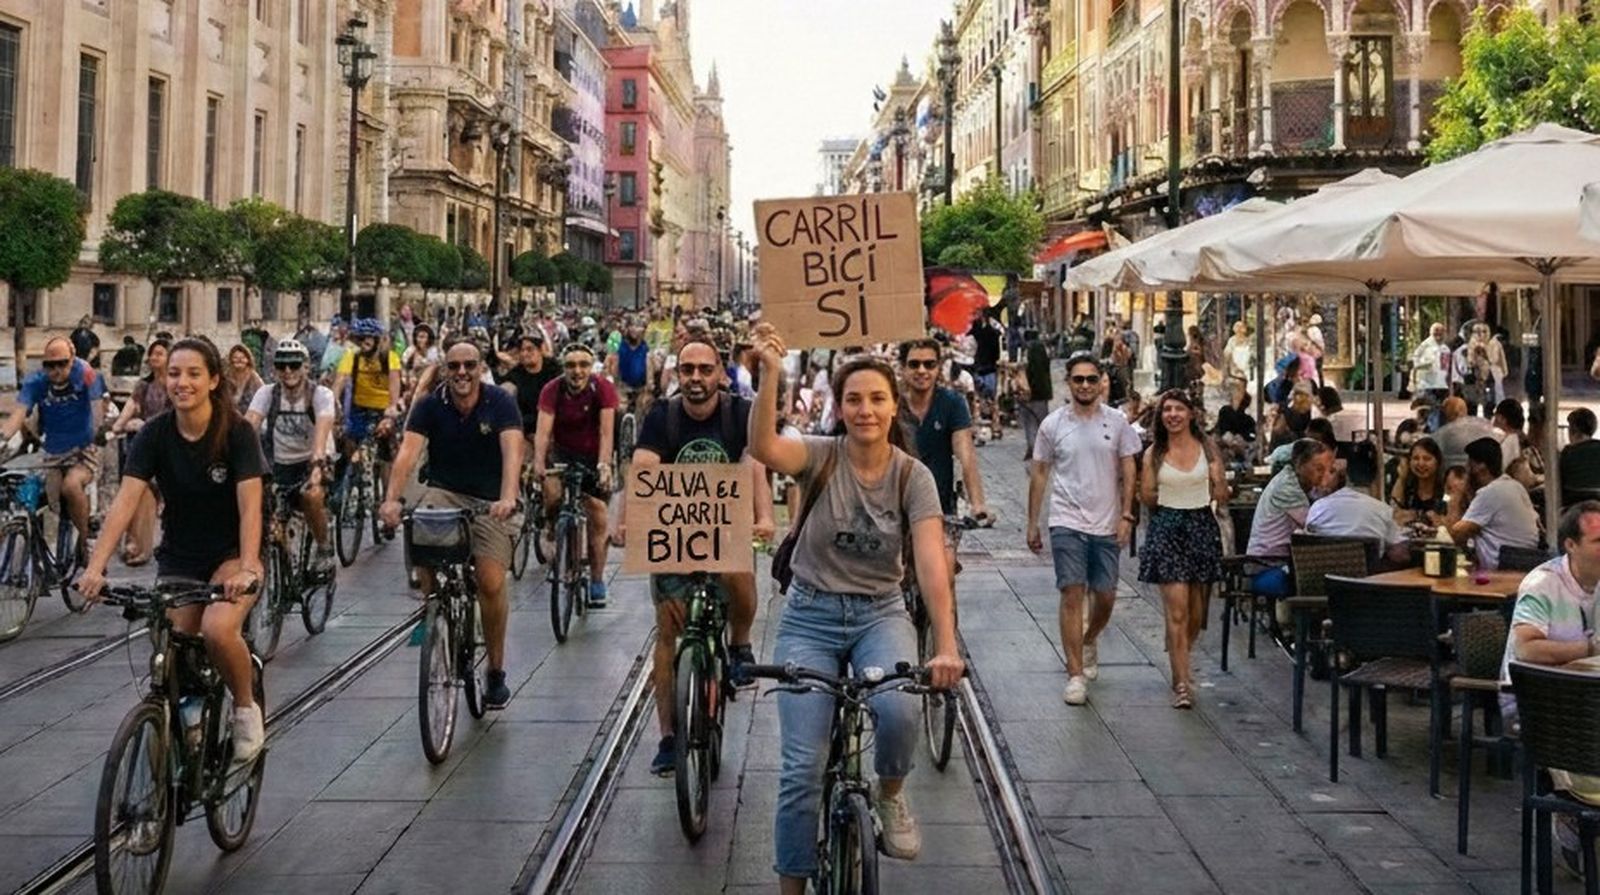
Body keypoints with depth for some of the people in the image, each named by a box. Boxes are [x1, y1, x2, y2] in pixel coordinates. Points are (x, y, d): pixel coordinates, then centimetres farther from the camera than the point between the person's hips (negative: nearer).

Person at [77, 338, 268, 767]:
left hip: (230, 554, -3)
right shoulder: (154, 434, -9)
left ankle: (246, 708, -3)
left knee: (218, 629, -29)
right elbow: (126, 500, -18)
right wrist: (95, 567, -30)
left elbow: (250, 506, -24)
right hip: (178, 558, 3)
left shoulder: (236, 432, -16)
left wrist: (248, 568, -38)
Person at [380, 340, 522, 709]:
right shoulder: (430, 405, -6)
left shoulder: (500, 403, -11)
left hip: (489, 501, -1)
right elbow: (408, 451, -19)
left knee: (491, 582, -15)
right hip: (443, 492, 1)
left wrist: (508, 497, -43)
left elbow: (512, 451, -25)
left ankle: (496, 670, 5)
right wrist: (392, 498, -36)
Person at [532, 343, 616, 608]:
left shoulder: (603, 389, -22)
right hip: (562, 452, 1)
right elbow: (543, 429, -29)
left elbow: (606, 431, -29)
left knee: (597, 519, -1)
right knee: (552, 492, -28)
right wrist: (539, 462, -45)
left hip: (593, 456, -1)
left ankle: (597, 583, 11)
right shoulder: (553, 390, -19)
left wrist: (604, 464, -43)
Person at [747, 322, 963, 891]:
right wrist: (770, 374, -44)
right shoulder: (822, 456, -9)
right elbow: (764, 449, -31)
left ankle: (890, 795, 4)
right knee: (803, 768, -7)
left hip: (880, 614, 1)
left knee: (900, 710, -31)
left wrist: (946, 646, -30)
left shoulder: (912, 476, -7)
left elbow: (931, 562, -19)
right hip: (810, 616, 0)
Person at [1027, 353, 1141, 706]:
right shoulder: (1053, 424, 0)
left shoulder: (1116, 422, 2)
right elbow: (1039, 474, 6)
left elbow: (1128, 471, 5)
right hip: (1067, 522, -2)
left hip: (1106, 525, 2)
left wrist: (1126, 516, -4)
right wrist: (1032, 524, 5)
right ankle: (1076, 675, -4)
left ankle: (1088, 643, 39)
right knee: (1072, 594, -8)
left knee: (1105, 597, 8)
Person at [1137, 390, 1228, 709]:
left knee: (1196, 612, 10)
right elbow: (1147, 497, 8)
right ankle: (1182, 683, -9)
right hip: (1167, 528, -2)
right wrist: (1148, 494, -13)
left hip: (1202, 526, 2)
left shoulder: (1207, 449, 4)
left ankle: (1179, 666, 33)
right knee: (1177, 611, -11)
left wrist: (1220, 491, -15)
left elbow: (1222, 495, 6)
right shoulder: (1154, 454, 3)